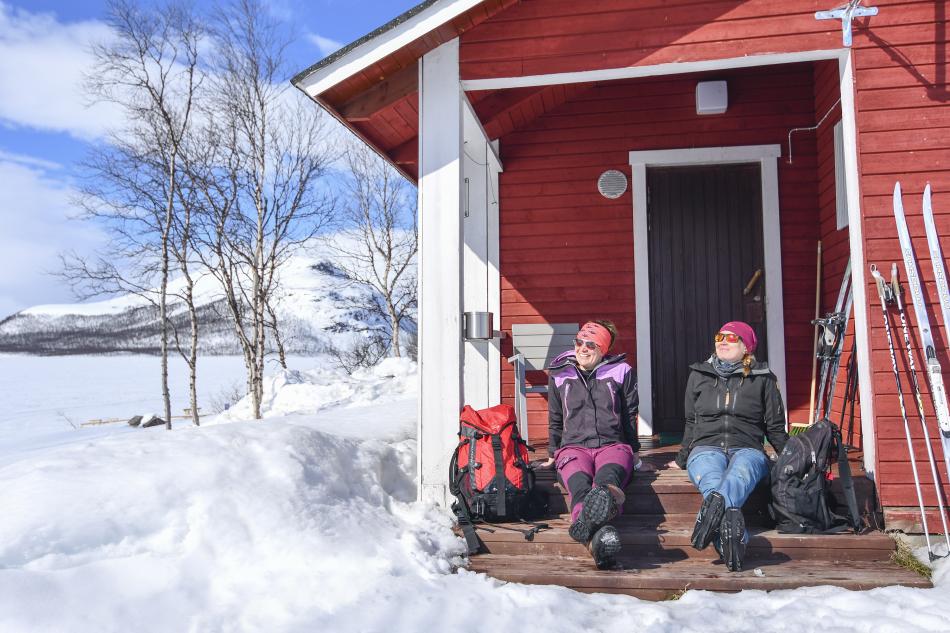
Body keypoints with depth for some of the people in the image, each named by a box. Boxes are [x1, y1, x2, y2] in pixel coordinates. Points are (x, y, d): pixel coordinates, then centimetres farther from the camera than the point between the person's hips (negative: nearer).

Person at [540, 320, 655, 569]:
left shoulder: (621, 372, 14)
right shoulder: (560, 375, 17)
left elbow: (629, 416, 23)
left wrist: (634, 454, 25)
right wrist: (553, 454, 29)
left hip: (612, 445, 0)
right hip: (573, 446, 0)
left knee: (608, 473, -40)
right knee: (579, 482, -38)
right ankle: (597, 538, -68)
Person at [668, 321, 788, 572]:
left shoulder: (763, 378, 14)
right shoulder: (699, 375, 18)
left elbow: (775, 427, 18)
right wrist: (682, 460, 28)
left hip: (747, 449, 0)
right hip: (706, 448, 1)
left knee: (737, 475, -41)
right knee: (712, 481, -38)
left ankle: (713, 506, -69)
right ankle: (735, 538, -62)